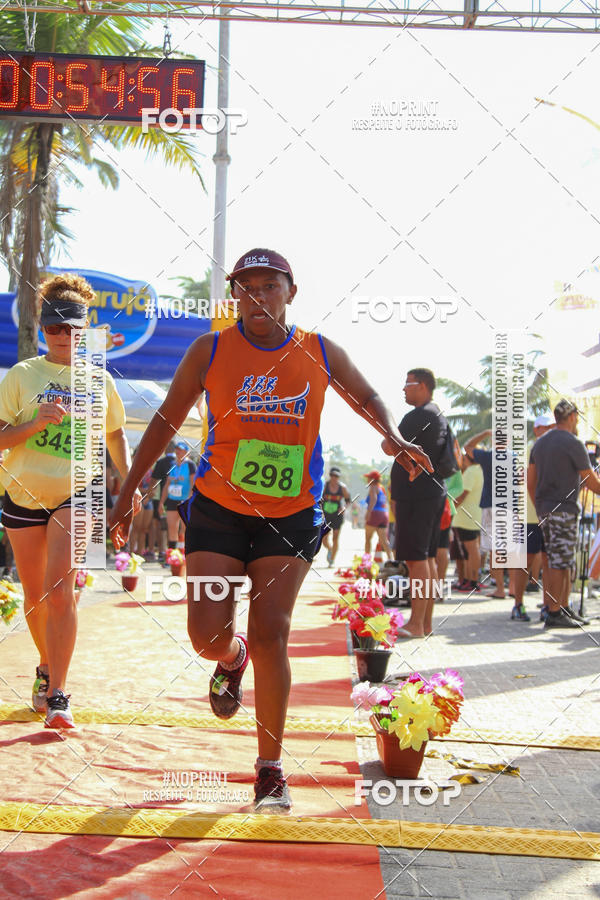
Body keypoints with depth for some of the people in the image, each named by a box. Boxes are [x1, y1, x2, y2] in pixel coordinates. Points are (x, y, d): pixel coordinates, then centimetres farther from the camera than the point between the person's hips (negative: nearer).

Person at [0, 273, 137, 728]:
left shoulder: (99, 381, 4)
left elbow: (115, 434, 19)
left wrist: (128, 479, 6)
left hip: (76, 494, -1)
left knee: (59, 589, -16)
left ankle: (58, 695, -13)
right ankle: (47, 666, 38)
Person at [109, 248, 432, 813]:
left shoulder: (321, 354, 2)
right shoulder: (210, 351, -2)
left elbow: (366, 397, 19)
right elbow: (167, 419, 7)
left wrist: (392, 438, -2)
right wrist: (128, 491, 7)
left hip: (290, 516, 0)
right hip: (217, 509, 1)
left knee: (270, 633, -10)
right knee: (207, 635, -6)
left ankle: (270, 771, 2)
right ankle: (232, 659, 35)